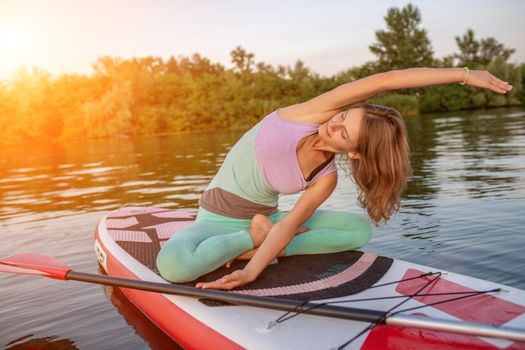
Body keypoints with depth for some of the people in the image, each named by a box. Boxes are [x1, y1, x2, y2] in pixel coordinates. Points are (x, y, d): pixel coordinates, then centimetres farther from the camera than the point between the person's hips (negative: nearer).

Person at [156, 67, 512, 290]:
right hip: (219, 218, -3)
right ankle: (256, 238, -9)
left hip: (265, 217, 3)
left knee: (361, 229, -9)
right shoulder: (313, 113, -21)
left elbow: (289, 223, -17)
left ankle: (265, 246, -14)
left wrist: (252, 271, -32)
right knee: (173, 265, -33)